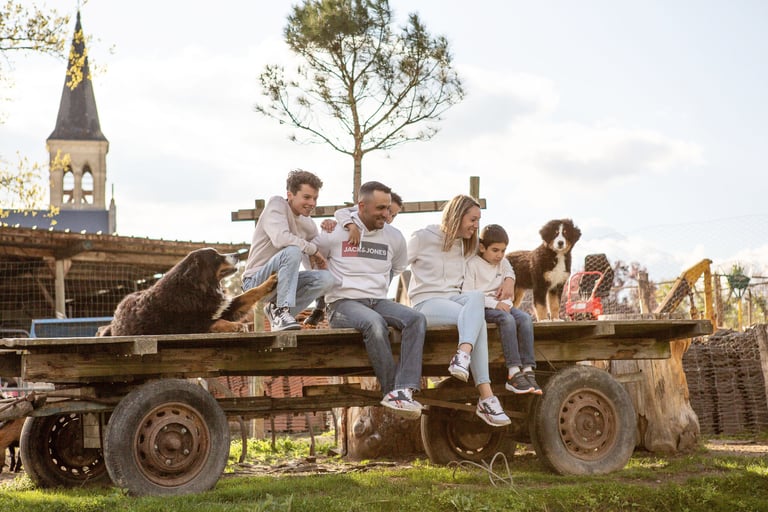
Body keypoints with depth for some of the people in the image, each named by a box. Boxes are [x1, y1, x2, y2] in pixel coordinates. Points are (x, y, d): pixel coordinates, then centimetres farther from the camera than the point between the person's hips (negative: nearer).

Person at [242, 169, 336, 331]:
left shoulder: (308, 223, 11)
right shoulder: (276, 205, -10)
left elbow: (314, 266, 10)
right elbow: (280, 239, -29)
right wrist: (313, 249, -17)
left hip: (279, 281, 7)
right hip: (255, 281, -7)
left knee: (326, 278, -15)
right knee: (292, 251, -32)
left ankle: (276, 310, -3)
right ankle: (282, 310, -27)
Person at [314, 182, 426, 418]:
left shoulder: (394, 237, 13)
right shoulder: (335, 233, 1)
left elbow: (401, 271, 30)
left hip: (378, 301, 5)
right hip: (343, 303, -5)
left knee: (417, 319, -27)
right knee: (375, 323, -39)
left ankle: (402, 392, -40)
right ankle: (393, 389, -31)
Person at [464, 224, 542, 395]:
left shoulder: (504, 263, 14)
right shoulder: (472, 264, -6)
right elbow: (467, 294, -14)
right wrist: (494, 304, -22)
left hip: (501, 305, 6)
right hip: (481, 307, -6)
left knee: (525, 318, -23)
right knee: (507, 319, -35)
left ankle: (528, 371, -30)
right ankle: (514, 373, -38)